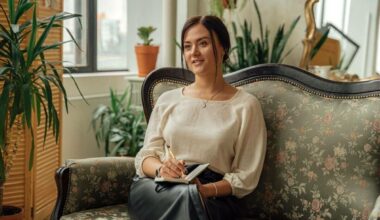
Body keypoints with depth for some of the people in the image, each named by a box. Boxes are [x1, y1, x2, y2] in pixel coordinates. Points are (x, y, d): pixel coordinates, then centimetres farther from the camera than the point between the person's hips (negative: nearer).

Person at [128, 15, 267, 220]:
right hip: (157, 188, 2)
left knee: (191, 197, -36)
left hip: (213, 197, -1)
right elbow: (145, 157, 9)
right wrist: (161, 168, -14)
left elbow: (245, 177, 0)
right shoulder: (167, 99, 13)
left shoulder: (246, 105, 3)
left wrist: (206, 190, -18)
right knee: (184, 197, -34)